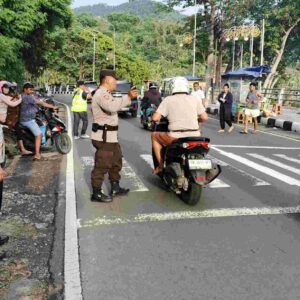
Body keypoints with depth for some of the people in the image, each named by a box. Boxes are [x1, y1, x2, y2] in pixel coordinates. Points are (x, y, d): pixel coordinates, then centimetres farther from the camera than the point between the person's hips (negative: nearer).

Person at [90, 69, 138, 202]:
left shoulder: (105, 94, 20)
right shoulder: (101, 94, -17)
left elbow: (115, 105, 27)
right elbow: (112, 107, -35)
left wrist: (128, 96, 19)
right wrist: (128, 97, -31)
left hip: (110, 136, 11)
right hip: (103, 136, -11)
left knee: (116, 162, 20)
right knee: (102, 165, -5)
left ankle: (115, 187, 32)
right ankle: (96, 193, 4)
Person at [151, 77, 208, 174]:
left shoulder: (168, 100, 2)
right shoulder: (194, 99, 9)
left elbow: (155, 118, -5)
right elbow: (205, 118, 6)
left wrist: (155, 118, 19)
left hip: (175, 137, -3)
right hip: (194, 136, 3)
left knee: (154, 136, 24)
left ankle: (161, 165, 19)